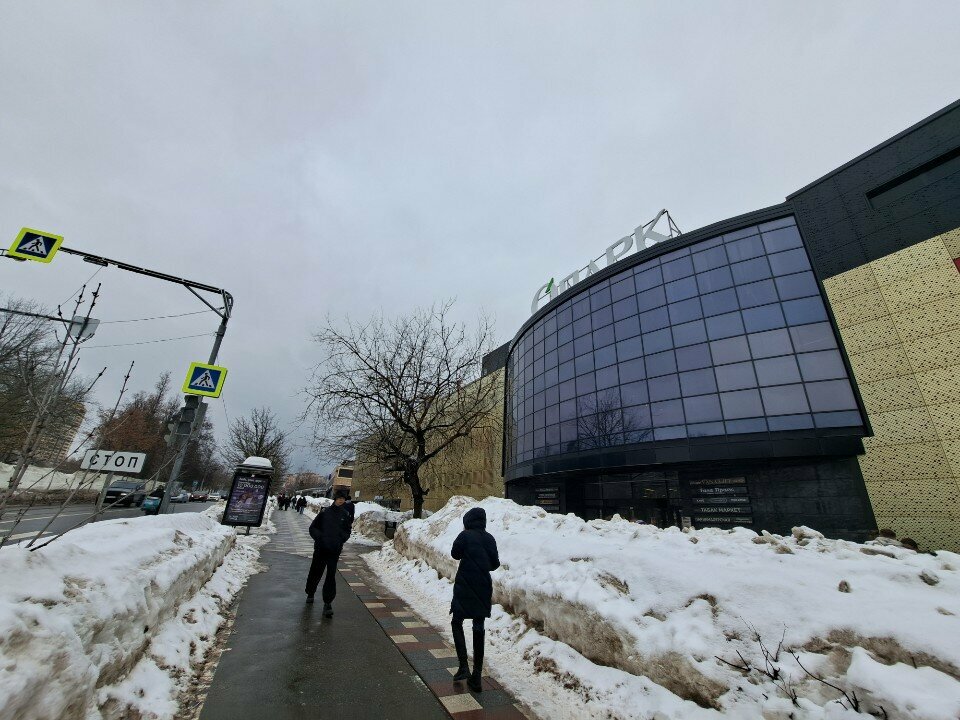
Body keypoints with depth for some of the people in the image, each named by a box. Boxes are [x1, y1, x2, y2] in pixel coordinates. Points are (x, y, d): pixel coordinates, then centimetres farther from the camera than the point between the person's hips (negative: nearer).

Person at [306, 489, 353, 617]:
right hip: (320, 548, 0)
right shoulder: (324, 512, -3)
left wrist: (340, 540, -9)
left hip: (335, 550, 0)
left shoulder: (346, 515, 2)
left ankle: (328, 602, 4)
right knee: (315, 572, 14)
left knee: (331, 575, -4)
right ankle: (310, 593, 41)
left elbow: (347, 532, 10)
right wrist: (319, 537, -14)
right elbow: (313, 527, 2)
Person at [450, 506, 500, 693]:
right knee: (479, 628, 13)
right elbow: (495, 564, 6)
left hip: (465, 587, -4)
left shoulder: (465, 536, -12)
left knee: (457, 622, 16)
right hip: (483, 588, 4)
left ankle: (463, 666, 6)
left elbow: (455, 554, 0)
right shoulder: (489, 539, 1)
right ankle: (476, 676, 17)